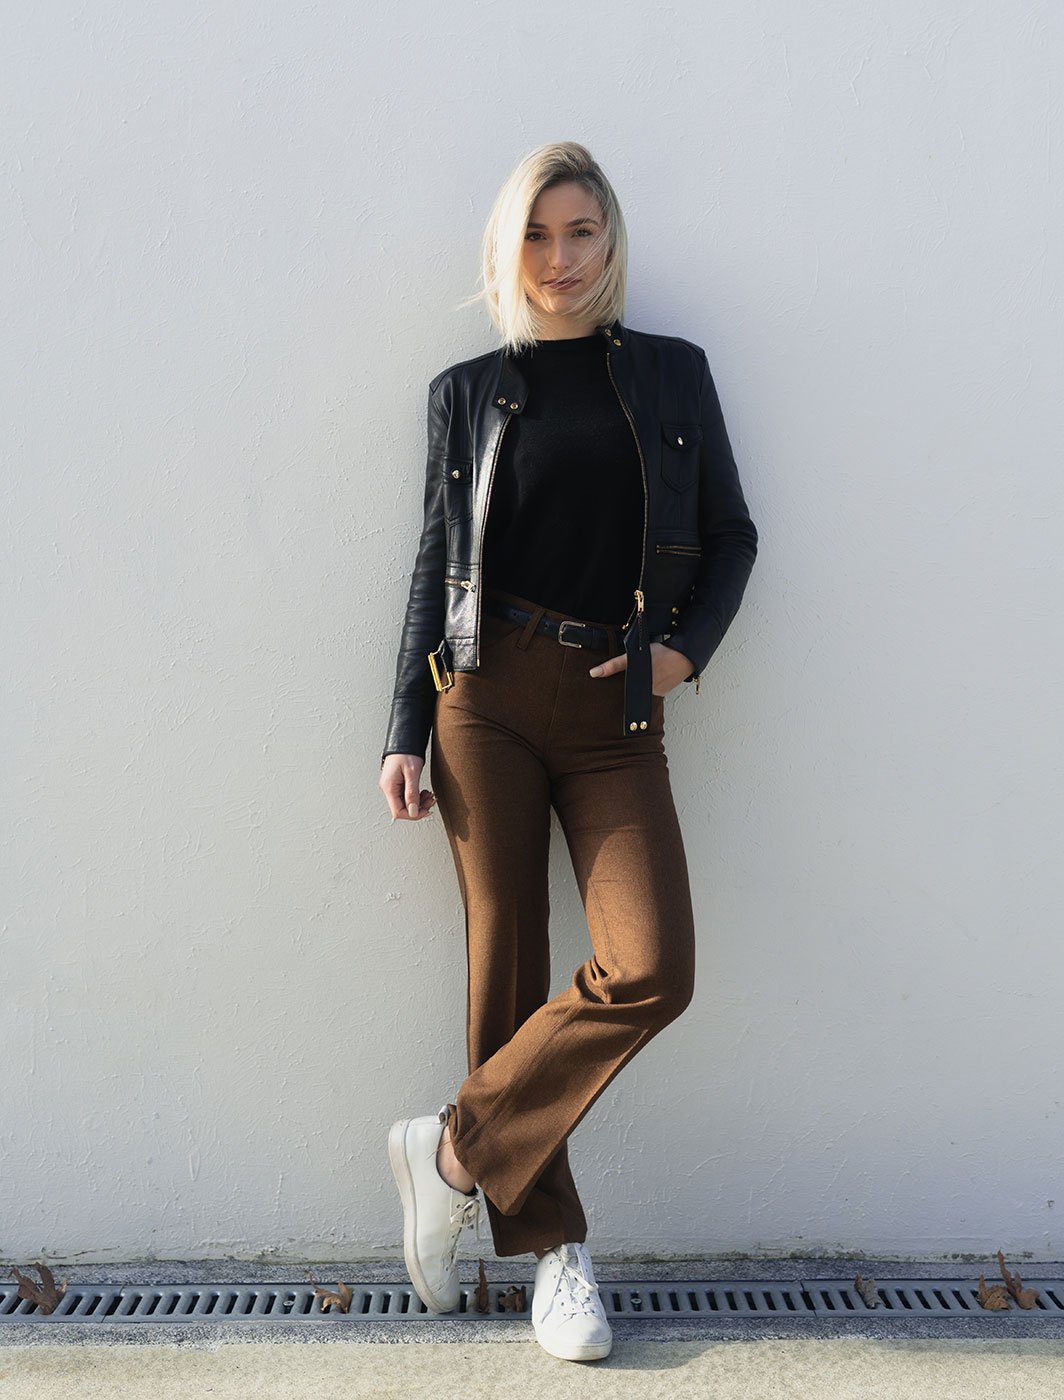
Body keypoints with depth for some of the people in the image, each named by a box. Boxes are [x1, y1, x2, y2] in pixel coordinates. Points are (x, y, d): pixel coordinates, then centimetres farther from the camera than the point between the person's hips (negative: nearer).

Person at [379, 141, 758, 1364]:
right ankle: (550, 1242, 17)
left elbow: (730, 534, 14)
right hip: (489, 696, 0)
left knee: (653, 970, -14)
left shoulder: (673, 374, 10)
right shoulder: (468, 391, 9)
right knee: (506, 963, 1)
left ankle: (457, 1150, 6)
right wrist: (402, 735, 4)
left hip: (618, 714, 1)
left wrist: (689, 646, -4)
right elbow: (436, 563, 9)